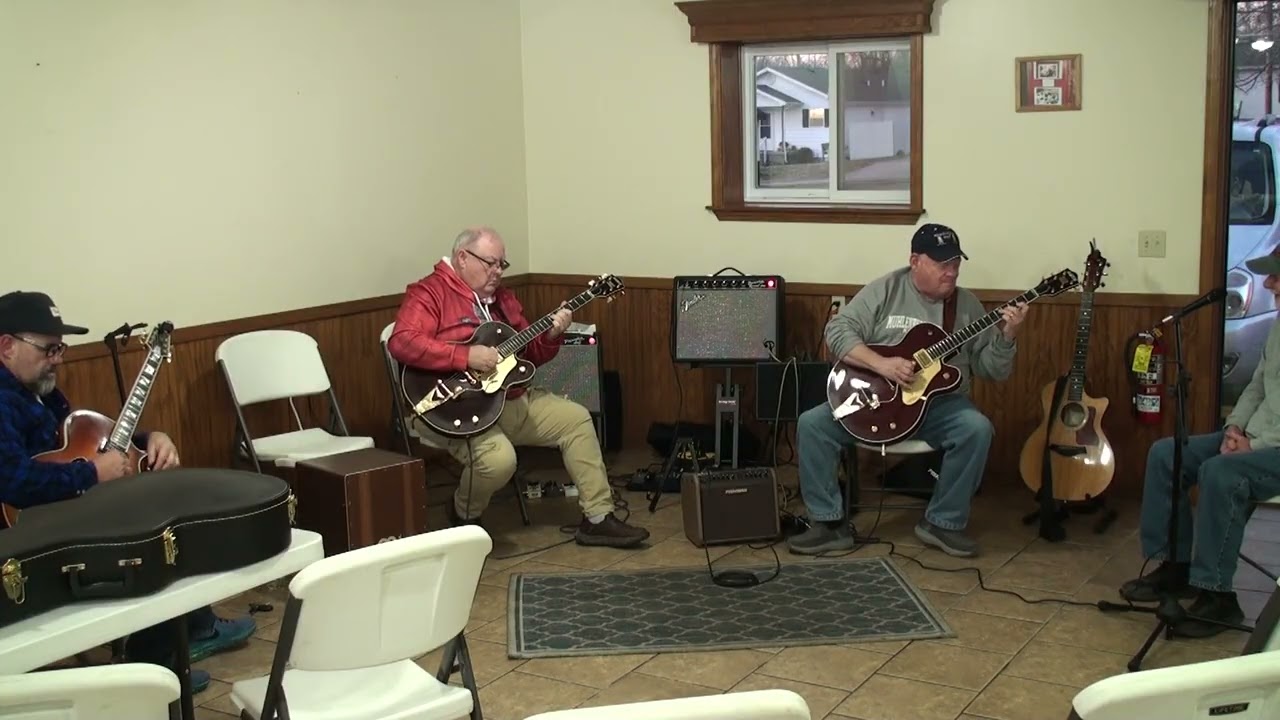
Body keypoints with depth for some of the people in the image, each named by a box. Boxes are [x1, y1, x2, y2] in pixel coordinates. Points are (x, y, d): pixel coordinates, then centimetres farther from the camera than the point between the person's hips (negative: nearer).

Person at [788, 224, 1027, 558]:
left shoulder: (968, 305, 3)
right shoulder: (884, 290, -3)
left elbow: (993, 369, 2)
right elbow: (837, 332, -11)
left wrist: (1007, 336, -18)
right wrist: (882, 364, -23)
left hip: (939, 404, 1)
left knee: (978, 429, -29)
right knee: (811, 424, -20)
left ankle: (943, 522, -11)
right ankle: (830, 522, -8)